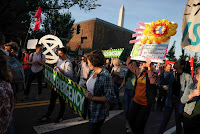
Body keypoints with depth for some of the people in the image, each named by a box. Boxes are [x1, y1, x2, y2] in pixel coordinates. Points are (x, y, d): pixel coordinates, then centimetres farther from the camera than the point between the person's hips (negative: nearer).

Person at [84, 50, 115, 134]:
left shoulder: (106, 76, -24)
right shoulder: (92, 72, 1)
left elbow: (110, 97, -24)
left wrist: (92, 97, -22)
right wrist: (86, 93, -1)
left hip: (99, 111, -8)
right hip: (90, 108, 8)